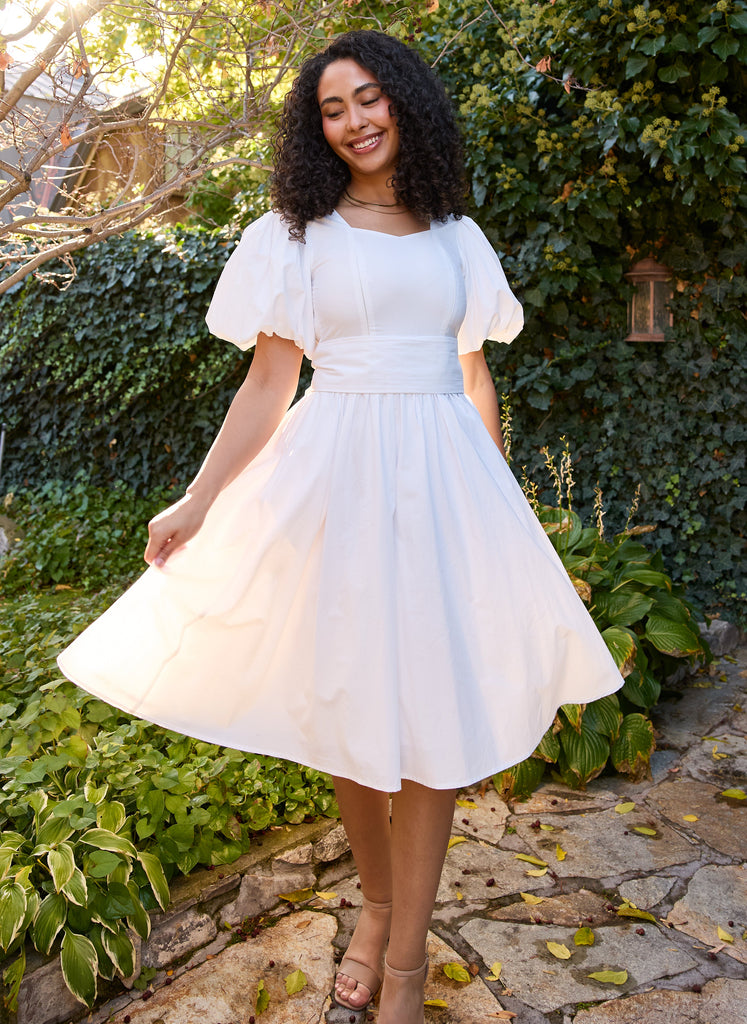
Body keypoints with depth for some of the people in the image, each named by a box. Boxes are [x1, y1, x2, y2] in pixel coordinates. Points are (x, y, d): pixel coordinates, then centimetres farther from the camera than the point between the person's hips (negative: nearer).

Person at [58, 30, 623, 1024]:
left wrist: (501, 502, 15)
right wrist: (199, 501, -3)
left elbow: (474, 377, 16)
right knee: (348, 700, 5)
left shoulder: (457, 236, 14)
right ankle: (376, 903, 30)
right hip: (338, 472, -2)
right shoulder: (296, 235, 6)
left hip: (445, 475, 2)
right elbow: (268, 386, 2)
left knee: (432, 711, 0)